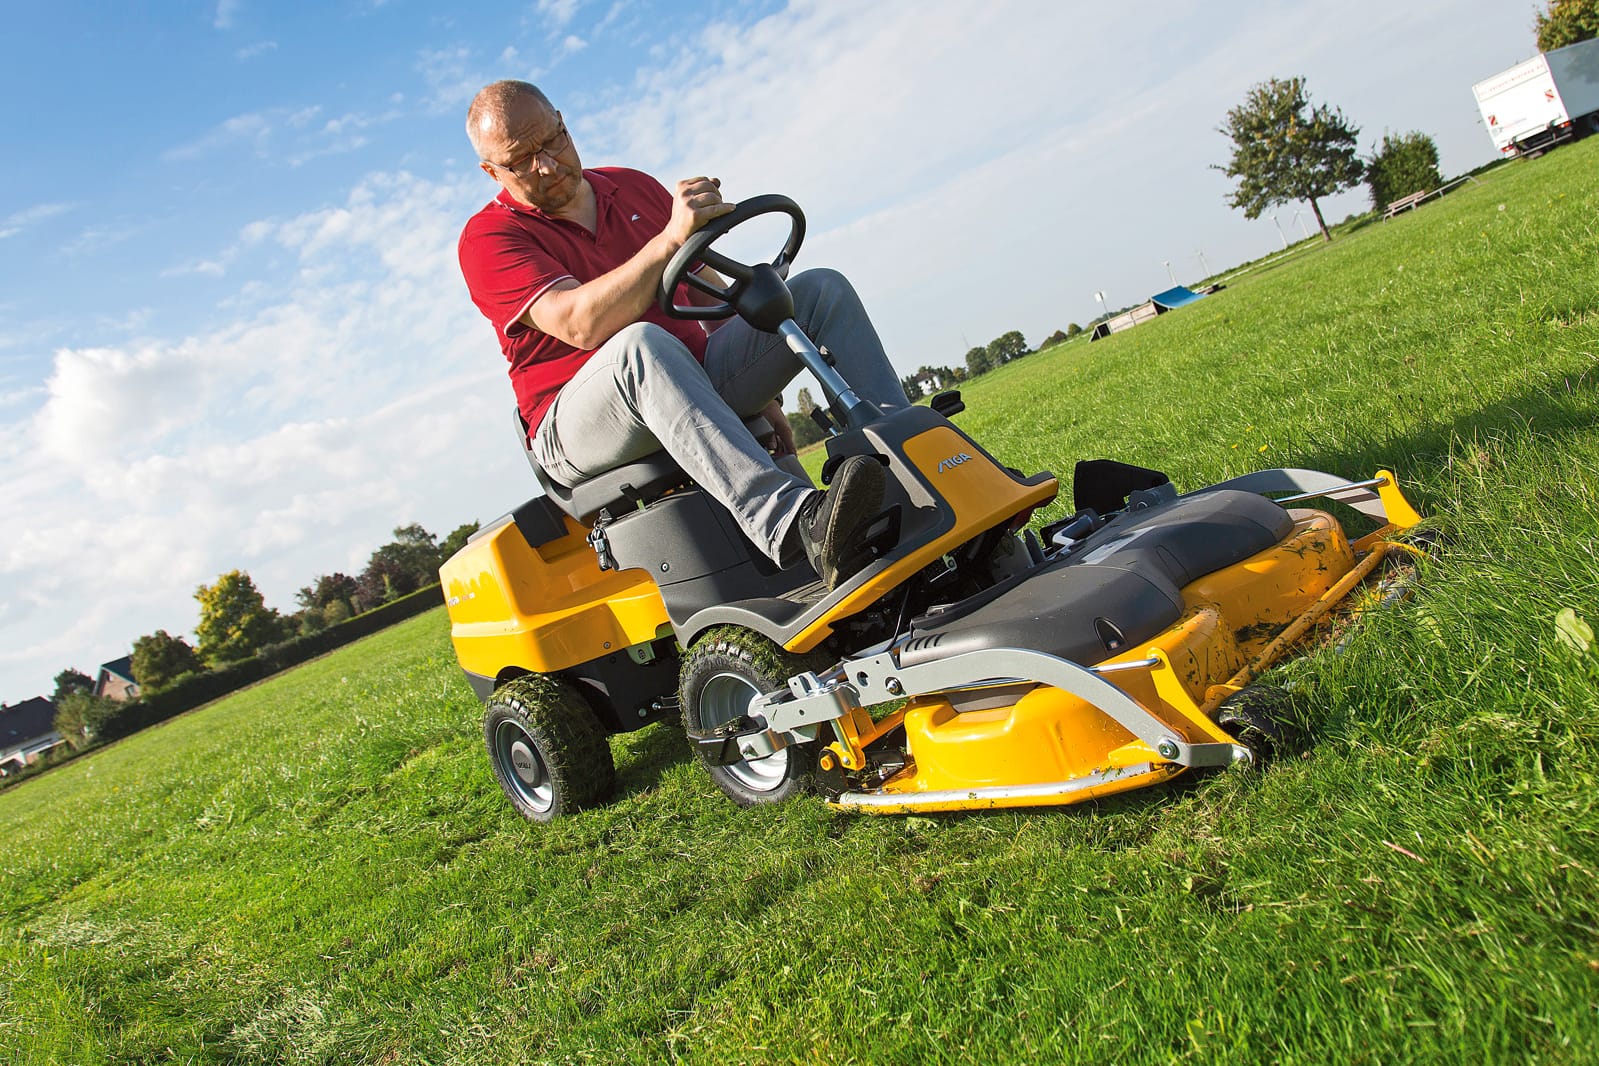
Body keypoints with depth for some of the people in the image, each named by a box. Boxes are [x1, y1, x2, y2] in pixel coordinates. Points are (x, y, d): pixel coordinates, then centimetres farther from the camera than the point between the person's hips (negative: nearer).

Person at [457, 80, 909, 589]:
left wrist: (760, 392, 16)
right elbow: (581, 323, -23)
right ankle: (793, 526, -59)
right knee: (642, 345, -40)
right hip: (579, 422, -6)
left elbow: (711, 297, 21)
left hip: (695, 388, 6)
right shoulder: (489, 238, -4)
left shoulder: (637, 188, 15)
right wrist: (671, 237, -31)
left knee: (821, 289, -6)